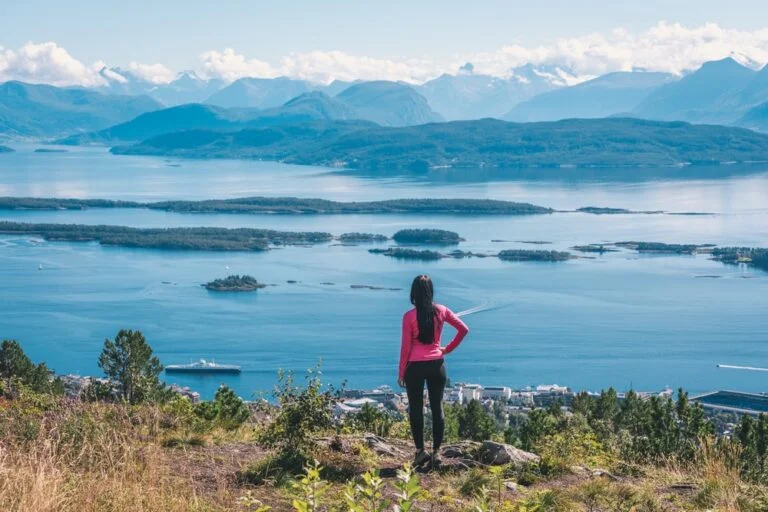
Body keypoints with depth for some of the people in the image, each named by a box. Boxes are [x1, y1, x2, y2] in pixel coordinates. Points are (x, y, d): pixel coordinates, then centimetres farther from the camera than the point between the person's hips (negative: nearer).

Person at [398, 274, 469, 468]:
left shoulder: (409, 316, -9)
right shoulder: (441, 311, -1)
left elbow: (405, 347, -6)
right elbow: (464, 329, 0)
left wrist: (401, 372, 2)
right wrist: (448, 349, 9)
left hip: (415, 366, -3)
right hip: (436, 365, 3)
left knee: (416, 409, 8)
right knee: (437, 408, 8)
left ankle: (420, 451, 6)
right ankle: (436, 452, 8)